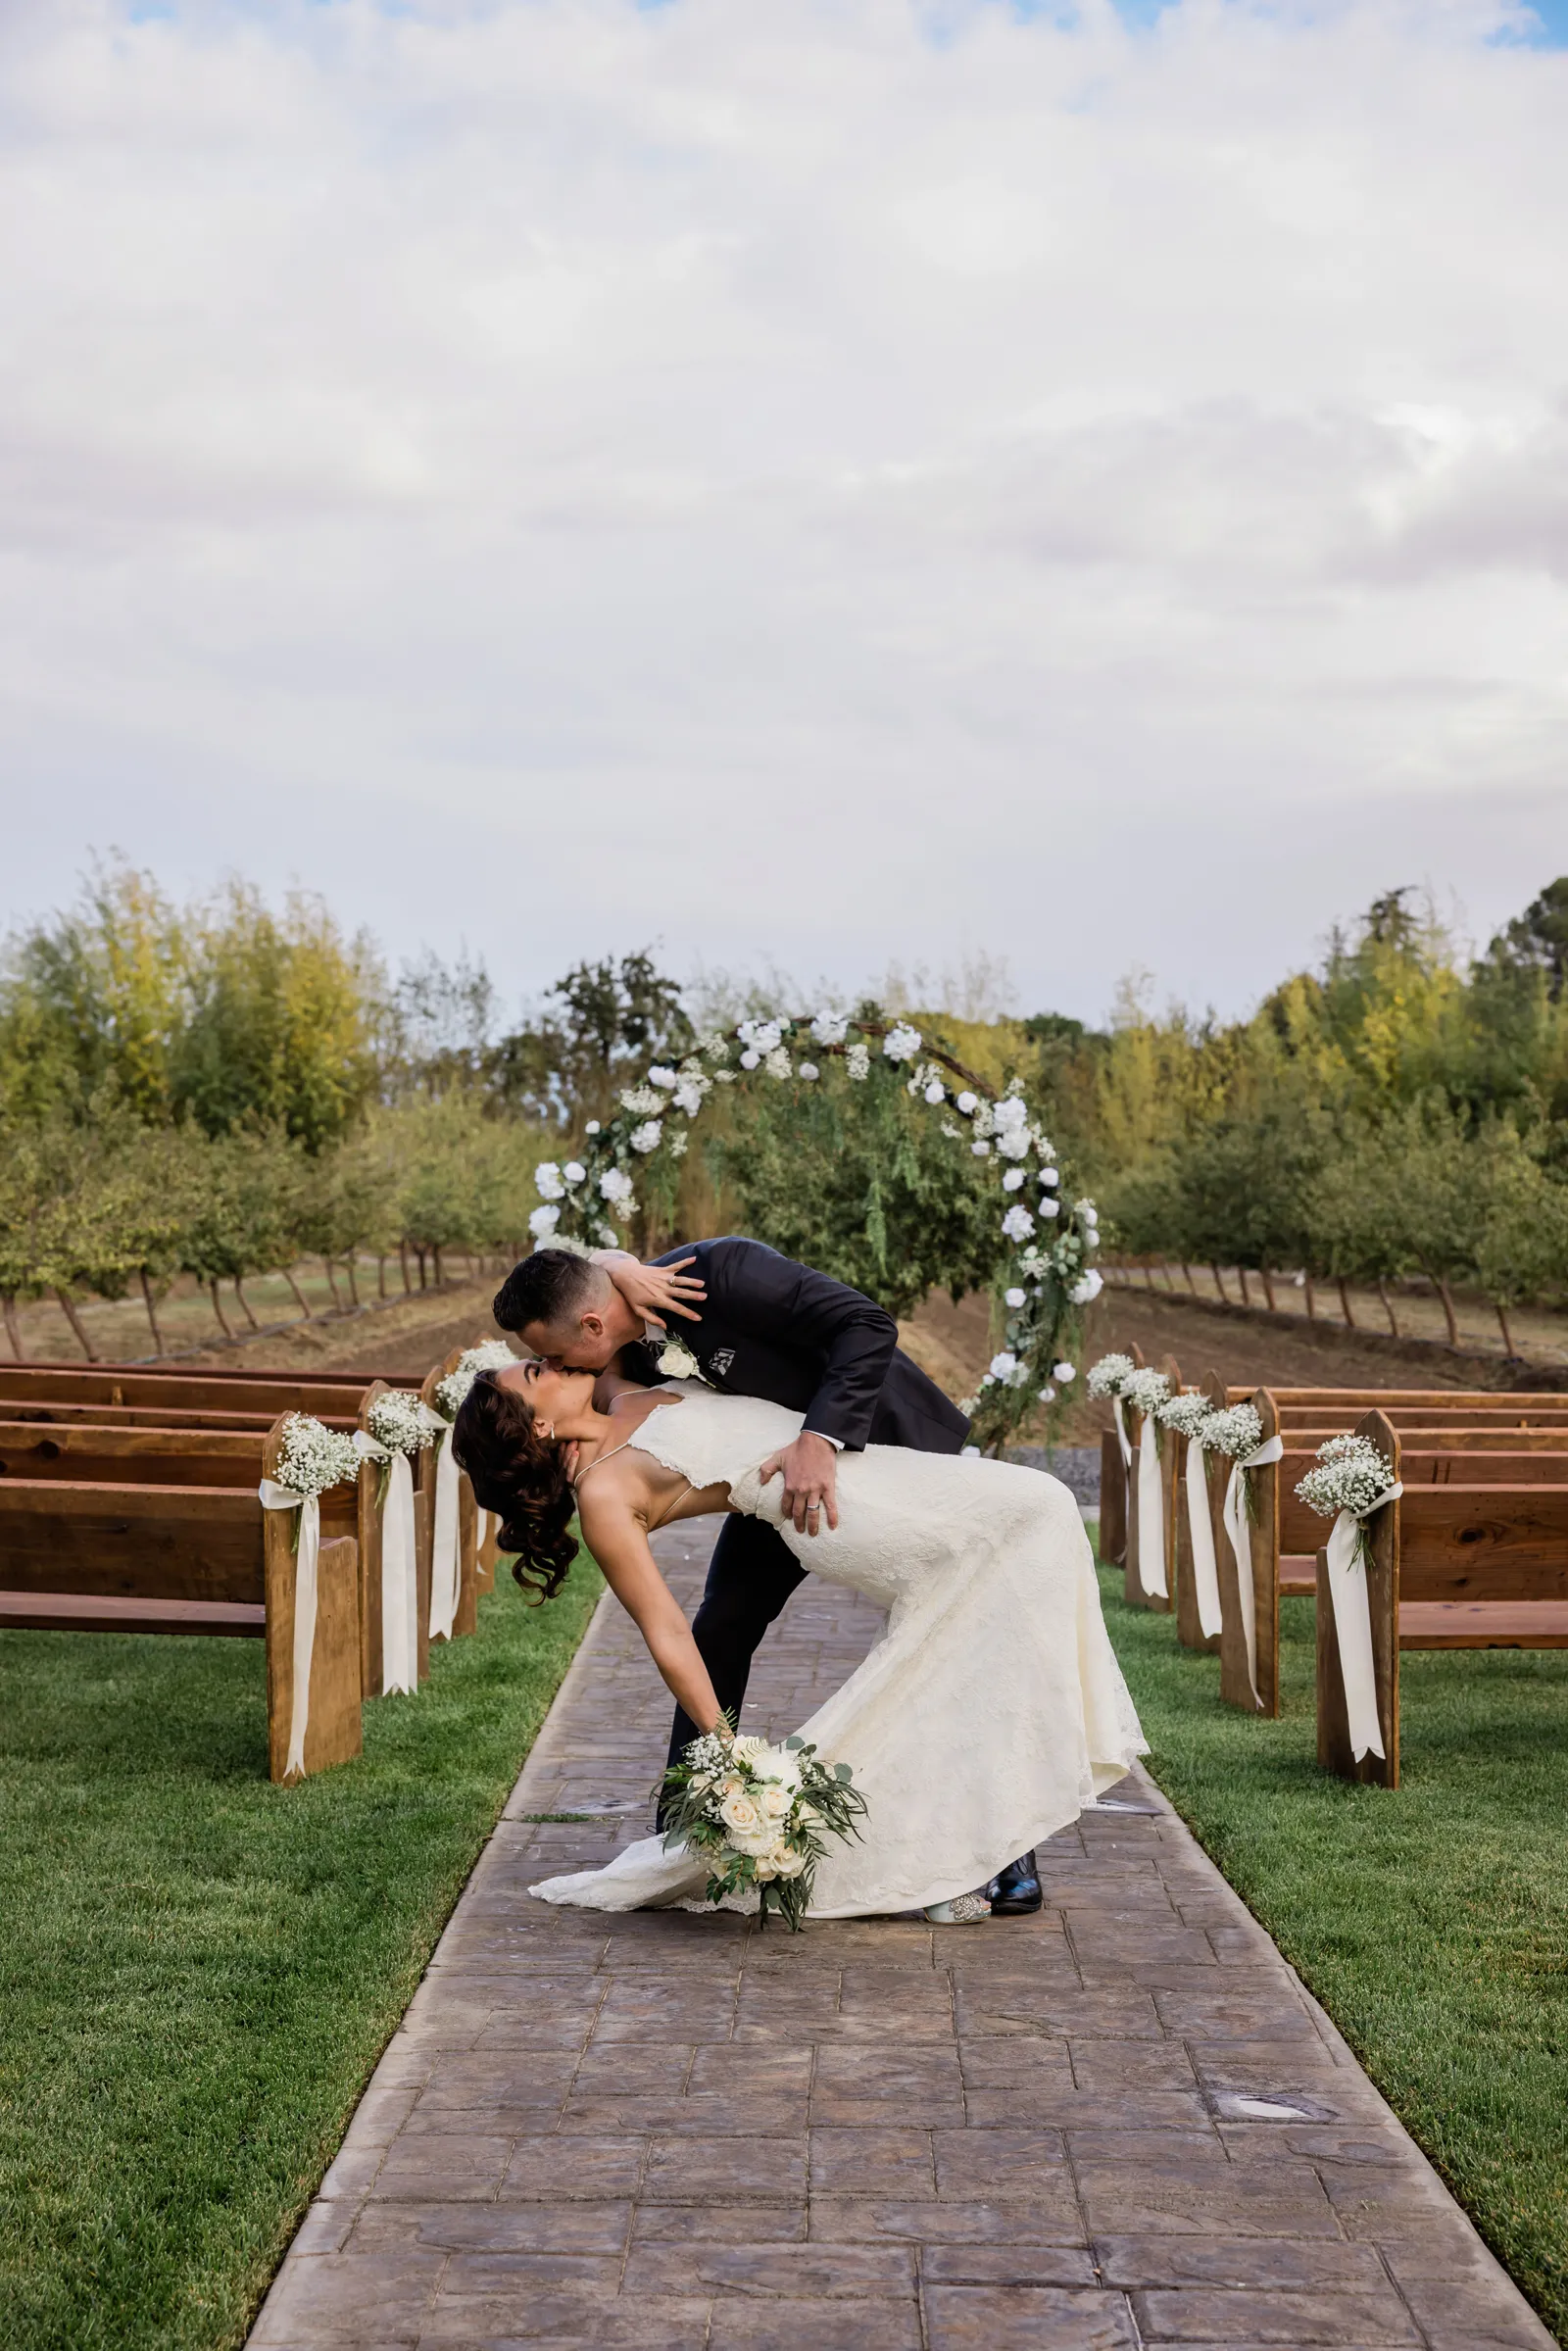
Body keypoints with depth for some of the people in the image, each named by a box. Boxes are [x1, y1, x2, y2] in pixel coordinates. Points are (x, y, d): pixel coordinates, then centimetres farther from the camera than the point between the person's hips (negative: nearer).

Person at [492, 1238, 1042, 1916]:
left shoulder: (722, 1270, -36)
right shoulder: (627, 1352, -15)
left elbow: (868, 1324, -38)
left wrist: (820, 1439, -48)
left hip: (887, 1442, -6)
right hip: (783, 1462, 6)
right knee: (720, 1630, -1)